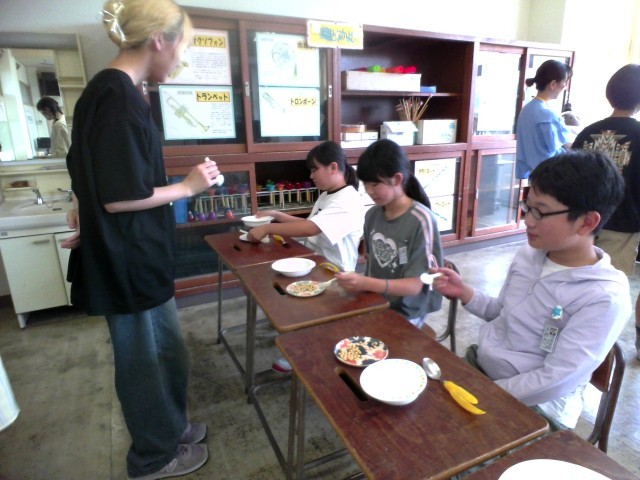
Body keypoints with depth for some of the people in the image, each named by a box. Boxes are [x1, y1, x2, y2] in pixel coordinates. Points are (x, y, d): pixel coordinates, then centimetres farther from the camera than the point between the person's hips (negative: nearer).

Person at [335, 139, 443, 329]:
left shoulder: (421, 220, -17)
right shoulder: (372, 215, 0)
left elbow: (415, 285, -17)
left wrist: (366, 284, -31)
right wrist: (360, 284, -7)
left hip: (404, 314, -5)